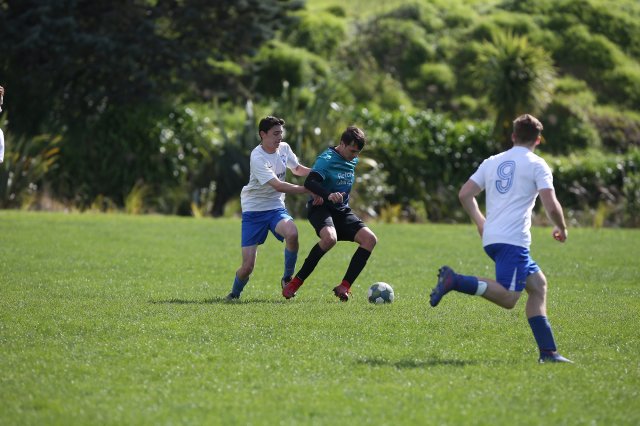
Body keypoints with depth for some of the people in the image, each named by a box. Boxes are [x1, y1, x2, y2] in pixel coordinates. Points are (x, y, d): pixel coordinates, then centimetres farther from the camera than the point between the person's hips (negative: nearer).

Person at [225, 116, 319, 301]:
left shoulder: (284, 148, 1)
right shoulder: (257, 157, -20)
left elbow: (297, 169, 21)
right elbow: (278, 186, -27)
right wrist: (308, 189, -28)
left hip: (276, 208, 4)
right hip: (254, 210, -4)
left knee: (292, 233, -31)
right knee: (248, 265, -10)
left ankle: (287, 278, -9)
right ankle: (234, 294, 22)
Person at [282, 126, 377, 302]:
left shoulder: (353, 161, 11)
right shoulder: (326, 160, -15)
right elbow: (309, 182, -32)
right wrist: (328, 195, -47)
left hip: (342, 211, 8)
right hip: (320, 208, -8)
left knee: (370, 239, -13)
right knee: (330, 238, -37)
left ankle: (344, 287, -14)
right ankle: (296, 282, -22)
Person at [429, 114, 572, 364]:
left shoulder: (492, 162, 19)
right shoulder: (537, 165, 1)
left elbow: (465, 195, 16)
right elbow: (551, 206, -8)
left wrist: (480, 222, 28)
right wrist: (561, 228, 11)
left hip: (491, 238, 8)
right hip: (513, 240, -8)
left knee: (538, 284, 15)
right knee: (508, 298, -15)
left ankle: (548, 351, 9)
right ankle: (455, 281, -28)